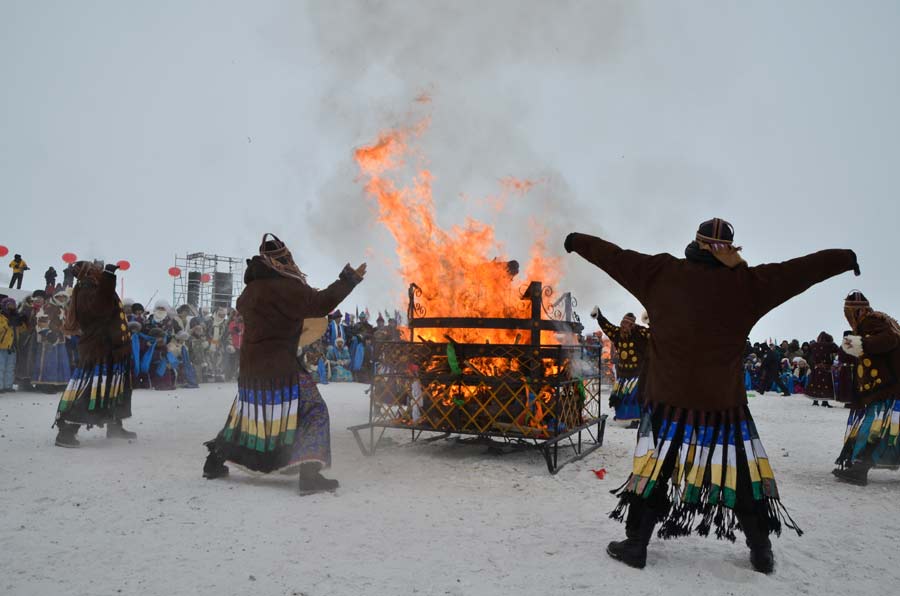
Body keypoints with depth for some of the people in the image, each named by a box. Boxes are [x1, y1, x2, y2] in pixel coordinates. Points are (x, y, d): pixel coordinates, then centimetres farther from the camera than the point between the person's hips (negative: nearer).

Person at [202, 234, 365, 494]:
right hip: (280, 368, -8)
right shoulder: (286, 288, -15)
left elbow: (241, 306, 32)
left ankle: (214, 462, 35)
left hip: (250, 365, 9)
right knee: (312, 410, -5)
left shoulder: (251, 289, 11)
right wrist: (349, 279, -12)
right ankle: (309, 474, -14)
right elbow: (321, 302, -20)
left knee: (246, 412, 25)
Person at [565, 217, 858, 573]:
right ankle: (761, 551, 26)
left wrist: (577, 241, 17)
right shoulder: (746, 284, -3)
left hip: (669, 399, 0)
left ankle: (636, 545, 12)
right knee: (743, 473, 16)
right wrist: (846, 259, 22)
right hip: (723, 403, 1)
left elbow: (616, 256, 4)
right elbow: (800, 270, 6)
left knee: (653, 470, 7)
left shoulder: (660, 273, -4)